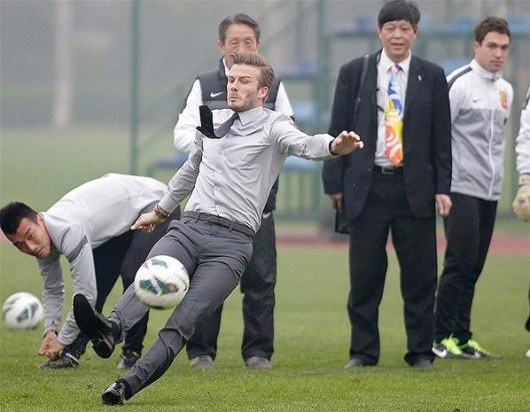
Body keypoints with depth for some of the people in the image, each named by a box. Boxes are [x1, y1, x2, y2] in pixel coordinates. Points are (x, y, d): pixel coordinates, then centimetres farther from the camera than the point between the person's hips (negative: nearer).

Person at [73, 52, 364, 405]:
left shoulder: (272, 125, 3)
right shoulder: (212, 122, 22)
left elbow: (303, 144, -18)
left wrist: (334, 146, -41)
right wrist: (160, 211, 47)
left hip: (233, 242, -4)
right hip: (188, 227, 4)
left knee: (185, 319, -20)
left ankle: (129, 385, -30)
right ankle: (111, 330, -52)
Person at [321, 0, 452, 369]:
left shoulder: (432, 76, 6)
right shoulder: (354, 73, 5)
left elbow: (442, 137, 7)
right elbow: (337, 131, 6)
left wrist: (442, 188, 1)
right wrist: (335, 183, 1)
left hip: (415, 188, 0)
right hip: (367, 187, 0)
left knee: (420, 276, 1)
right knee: (365, 276, 2)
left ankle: (420, 351, 11)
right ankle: (363, 351, 12)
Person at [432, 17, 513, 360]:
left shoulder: (506, 90, 15)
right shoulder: (459, 84, -9)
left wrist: (496, 176, 17)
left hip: (490, 191, 7)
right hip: (461, 188, -7)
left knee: (473, 267, 7)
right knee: (460, 263, -10)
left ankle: (461, 339, 10)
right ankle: (442, 338, -4)